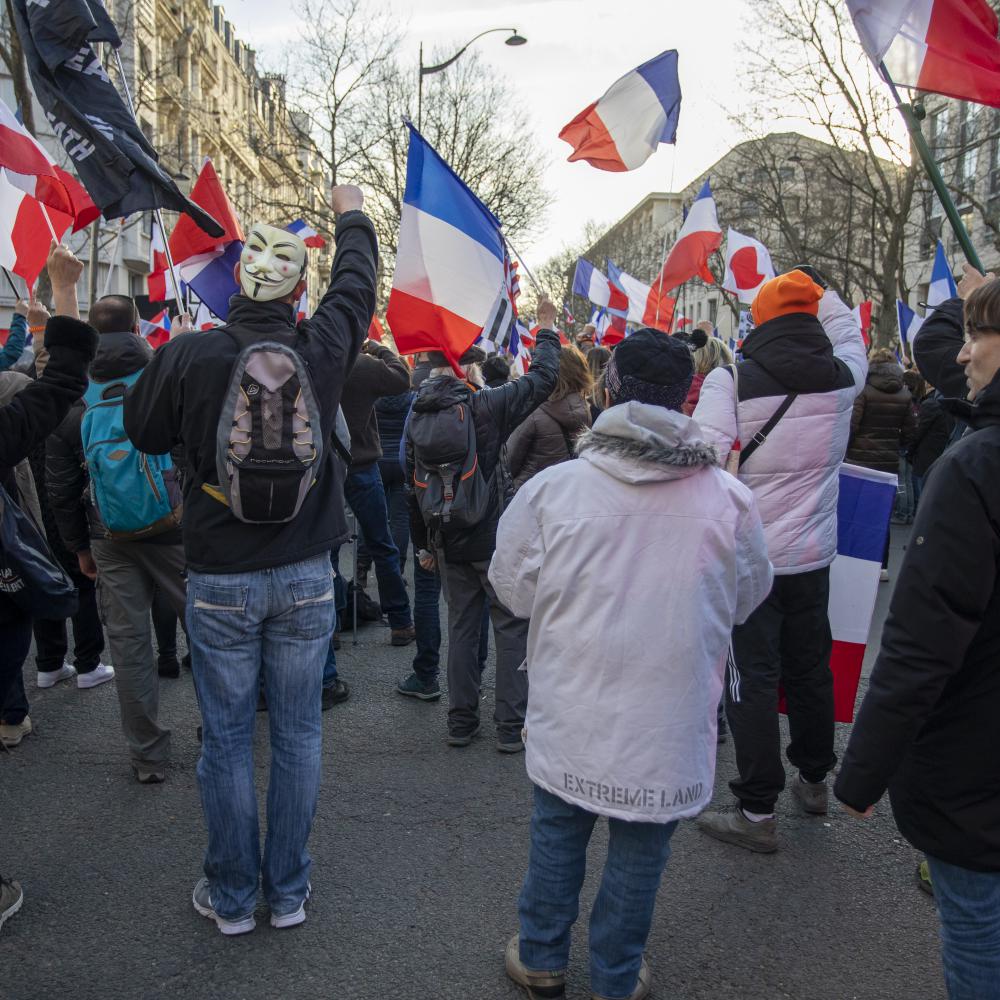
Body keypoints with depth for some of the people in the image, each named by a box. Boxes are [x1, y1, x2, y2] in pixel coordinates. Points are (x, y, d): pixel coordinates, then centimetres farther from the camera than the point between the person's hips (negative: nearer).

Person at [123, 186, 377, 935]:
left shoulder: (187, 355, -14)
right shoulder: (323, 348, -8)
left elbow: (144, 433, 3)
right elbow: (357, 285, 13)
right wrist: (352, 215, 31)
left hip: (221, 582, -1)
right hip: (306, 576, 2)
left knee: (226, 740, 11)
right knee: (298, 733, 12)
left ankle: (231, 897, 25)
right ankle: (289, 891, 26)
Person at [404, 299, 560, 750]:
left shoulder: (416, 416, 2)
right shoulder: (482, 405, -15)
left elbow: (412, 487, 7)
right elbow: (541, 379, -8)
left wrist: (423, 543, 16)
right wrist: (547, 331, 8)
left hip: (448, 541, 5)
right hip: (494, 539, -5)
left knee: (461, 626, 15)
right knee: (512, 627, 5)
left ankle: (461, 722, 20)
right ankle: (511, 726, 8)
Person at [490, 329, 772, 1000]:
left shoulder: (551, 488, -15)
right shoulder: (730, 499, -12)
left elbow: (513, 589, -2)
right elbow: (748, 599, 4)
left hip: (570, 713, 1)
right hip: (670, 726, 0)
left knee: (557, 834, 21)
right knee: (640, 852, 18)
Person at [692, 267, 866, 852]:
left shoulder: (731, 379, -15)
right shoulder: (841, 377, -2)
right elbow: (850, 335, 21)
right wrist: (821, 291, 34)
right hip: (814, 555, 5)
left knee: (753, 678, 3)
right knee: (811, 667, 20)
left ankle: (759, 813, 10)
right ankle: (815, 780, 39)